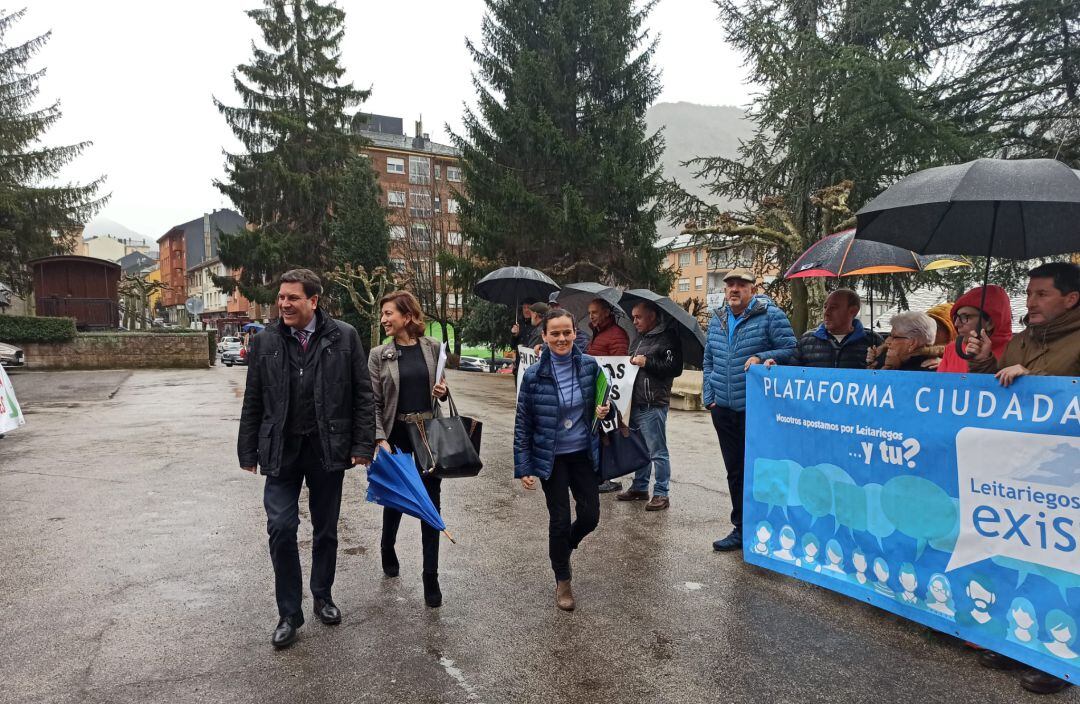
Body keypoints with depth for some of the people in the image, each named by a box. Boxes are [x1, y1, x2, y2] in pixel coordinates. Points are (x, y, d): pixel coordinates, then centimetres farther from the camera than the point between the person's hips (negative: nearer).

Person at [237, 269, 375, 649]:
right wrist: (248, 451, 4)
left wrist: (362, 445, -6)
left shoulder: (344, 336, -4)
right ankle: (289, 613, 13)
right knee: (281, 528, -5)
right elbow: (253, 401, 5)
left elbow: (362, 394, -2)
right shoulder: (265, 341, 1)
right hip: (281, 450, 1)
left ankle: (322, 597, 34)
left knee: (325, 529, 12)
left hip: (327, 449, 0)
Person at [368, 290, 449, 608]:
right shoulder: (379, 355, -3)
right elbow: (374, 403, -4)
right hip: (396, 434, -1)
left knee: (431, 503, 3)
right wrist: (381, 440, -13)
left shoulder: (433, 347, 1)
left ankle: (430, 576, 12)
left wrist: (443, 391, -8)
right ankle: (387, 549, 44)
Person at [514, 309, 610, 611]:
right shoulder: (533, 375, -13)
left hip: (583, 454, 3)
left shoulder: (590, 366, -6)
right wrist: (523, 467, -8)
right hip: (551, 458, -2)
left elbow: (601, 401, 12)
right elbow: (523, 424, -7)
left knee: (590, 516, 7)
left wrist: (604, 411, -12)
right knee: (560, 520, 6)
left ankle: (563, 547, 41)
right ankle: (562, 581, 28)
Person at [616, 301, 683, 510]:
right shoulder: (640, 338, 19)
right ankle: (639, 487, 27)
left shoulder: (667, 337, -7)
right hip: (635, 402, 9)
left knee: (657, 451, -2)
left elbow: (675, 367, -14)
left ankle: (661, 494, 6)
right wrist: (631, 362, 11)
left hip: (654, 405, -8)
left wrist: (646, 362, -15)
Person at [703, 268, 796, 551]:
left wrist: (760, 358, -21)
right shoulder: (717, 319, 12)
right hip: (724, 408, 6)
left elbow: (790, 350, -7)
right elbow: (708, 361, 17)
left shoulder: (770, 314, -6)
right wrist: (708, 396, 8)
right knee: (735, 471, 13)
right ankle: (741, 528, 25)